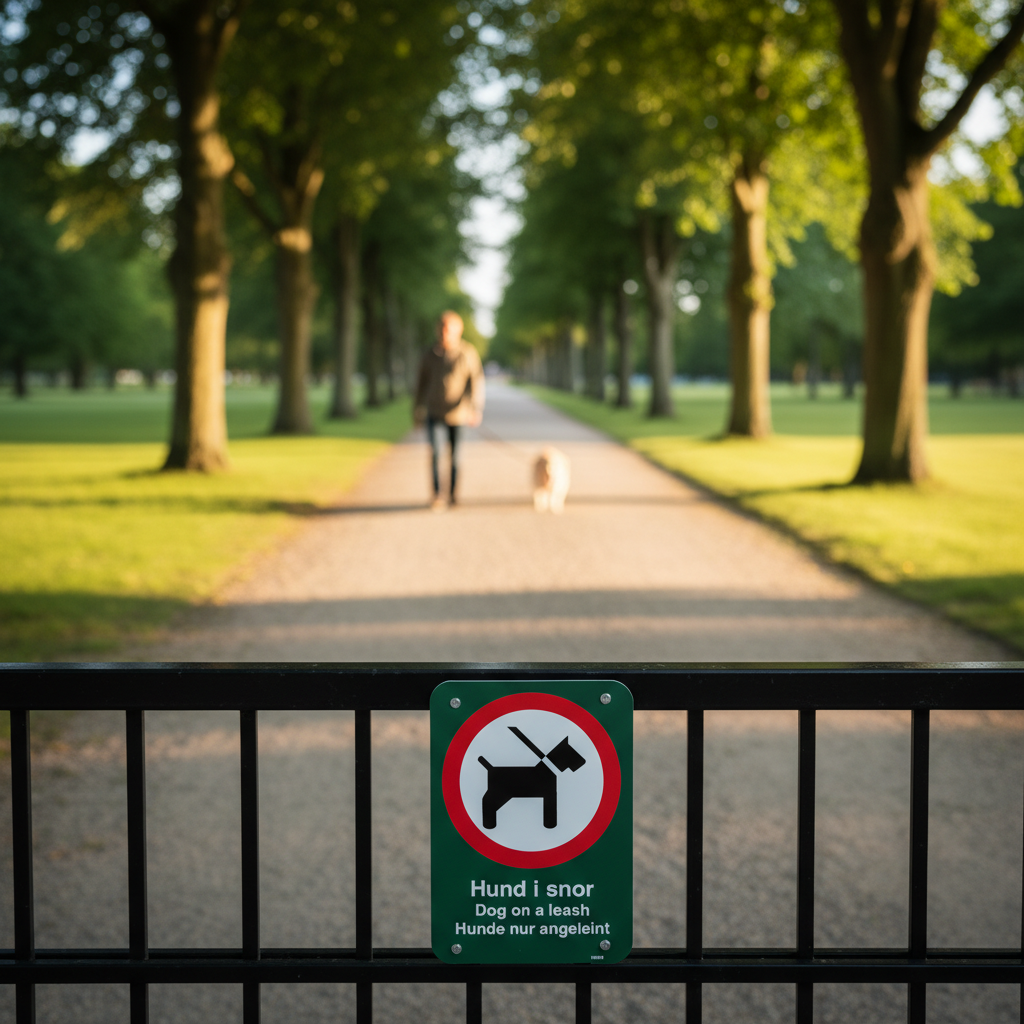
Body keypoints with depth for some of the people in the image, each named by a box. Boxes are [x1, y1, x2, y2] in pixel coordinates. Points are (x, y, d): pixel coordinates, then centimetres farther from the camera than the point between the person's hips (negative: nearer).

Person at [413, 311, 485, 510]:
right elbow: (422, 383, 13)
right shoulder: (430, 355, 2)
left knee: (455, 454, 9)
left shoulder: (468, 353, -6)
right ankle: (437, 495, -13)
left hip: (457, 413, -1)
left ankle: (452, 494, 27)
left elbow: (476, 381, -10)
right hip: (434, 411, 1)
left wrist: (476, 409, -22)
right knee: (433, 451, -15)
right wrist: (417, 411, 16)